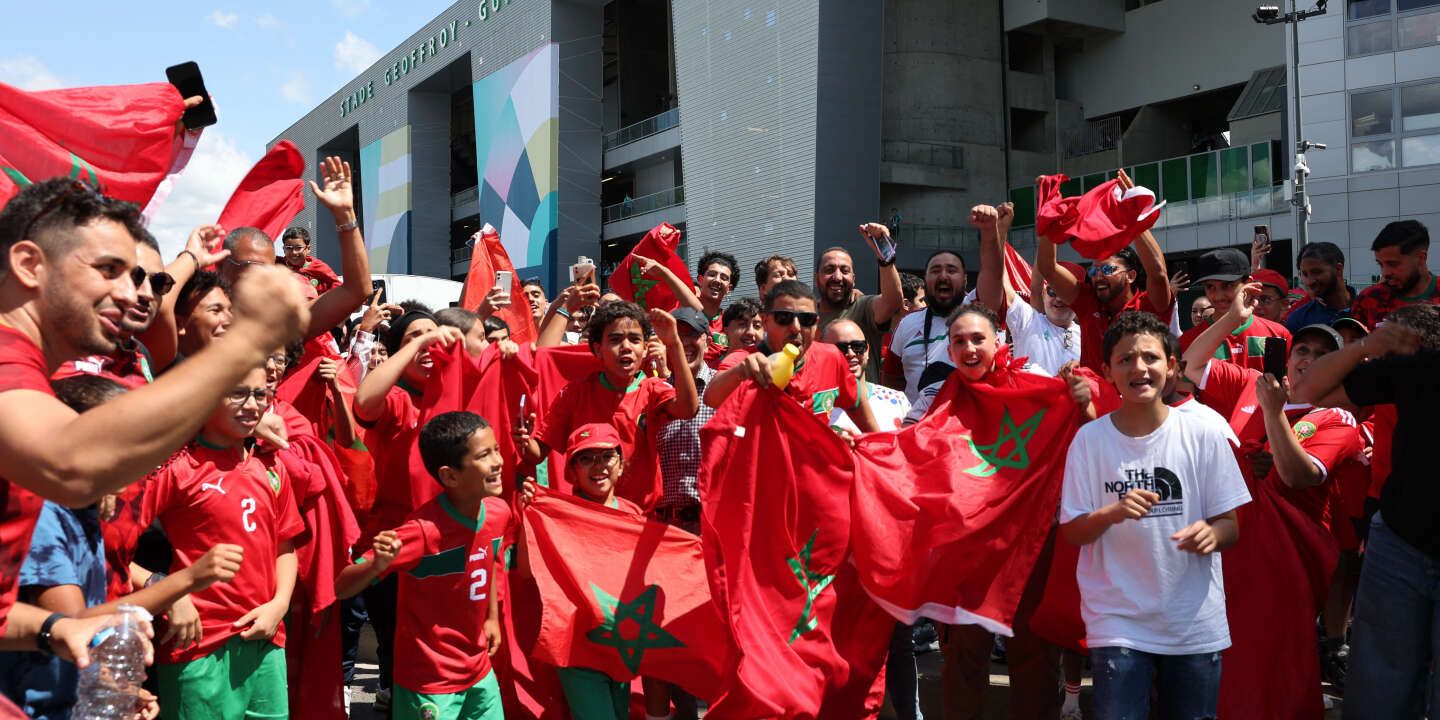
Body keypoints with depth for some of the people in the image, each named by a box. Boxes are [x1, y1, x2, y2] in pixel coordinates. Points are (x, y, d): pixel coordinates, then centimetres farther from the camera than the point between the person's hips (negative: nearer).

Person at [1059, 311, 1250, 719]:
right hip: (1117, 623, -1)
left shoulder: (1203, 433, -4)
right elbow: (1070, 534, -2)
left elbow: (1230, 527, 1)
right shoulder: (1089, 438, -5)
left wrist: (1211, 534, -23)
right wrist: (1111, 513, -22)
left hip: (1197, 625, 1)